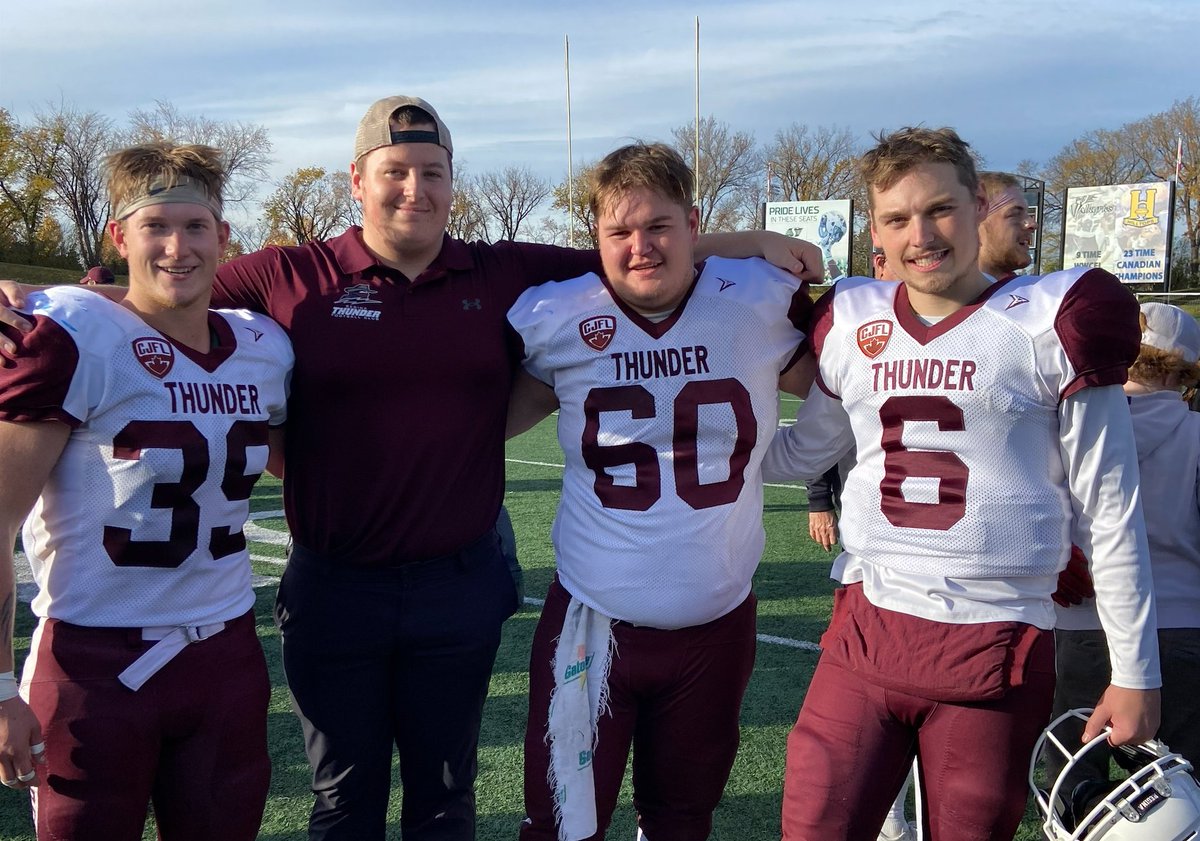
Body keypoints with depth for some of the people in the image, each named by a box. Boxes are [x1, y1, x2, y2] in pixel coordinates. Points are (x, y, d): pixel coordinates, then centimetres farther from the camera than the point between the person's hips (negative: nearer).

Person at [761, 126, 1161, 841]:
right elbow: (798, 453, 23)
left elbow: (1110, 514, 0)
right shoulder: (851, 325, 7)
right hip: (865, 633, 3)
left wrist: (1136, 674, 1)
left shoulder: (1049, 323, -4)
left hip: (996, 649, -3)